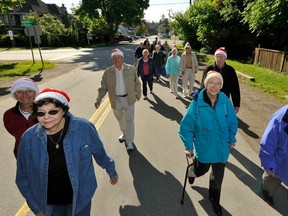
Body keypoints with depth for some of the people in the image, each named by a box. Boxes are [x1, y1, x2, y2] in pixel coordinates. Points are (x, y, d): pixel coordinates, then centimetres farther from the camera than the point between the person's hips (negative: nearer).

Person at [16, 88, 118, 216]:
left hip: (79, 199, -1)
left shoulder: (84, 128, -22)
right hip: (48, 204, 2)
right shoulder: (29, 137, -16)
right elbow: (23, 176, -3)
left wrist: (111, 171, 11)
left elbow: (99, 153, -5)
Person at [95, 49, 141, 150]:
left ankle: (129, 140, 19)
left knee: (129, 120, 2)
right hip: (116, 100, 2)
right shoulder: (108, 72, -7)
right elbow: (103, 87, -4)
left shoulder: (131, 69, -8)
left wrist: (138, 94, 10)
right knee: (120, 119, 21)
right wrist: (98, 99, -14)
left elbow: (137, 83, 3)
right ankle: (124, 133, 48)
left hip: (128, 99, -2)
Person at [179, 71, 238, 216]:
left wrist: (232, 139, 9)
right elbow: (186, 125, -16)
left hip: (221, 147, 3)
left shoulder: (225, 101, -15)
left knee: (218, 176, 19)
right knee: (202, 170, 23)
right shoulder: (197, 102, -23)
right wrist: (188, 146, -13)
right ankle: (193, 172, 61)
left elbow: (232, 121, 2)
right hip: (203, 147, -2)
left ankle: (214, 200, 48)